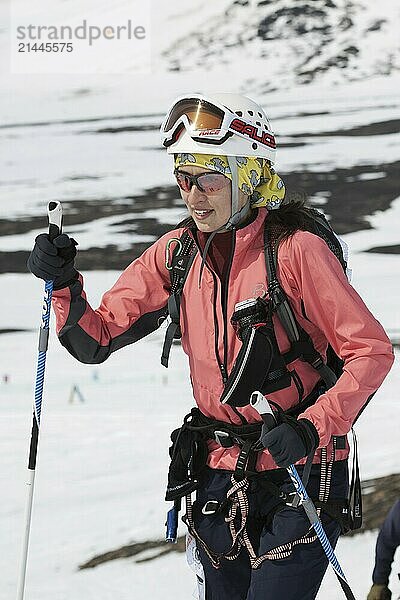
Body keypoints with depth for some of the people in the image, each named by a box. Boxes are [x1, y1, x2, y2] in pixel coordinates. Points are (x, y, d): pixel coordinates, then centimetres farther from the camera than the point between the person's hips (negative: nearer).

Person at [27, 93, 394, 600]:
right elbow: (97, 339, 6)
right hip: (218, 471, 5)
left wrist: (312, 429, -26)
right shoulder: (176, 254, 3)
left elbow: (371, 351, -14)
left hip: (299, 471, -5)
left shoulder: (295, 249, -14)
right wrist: (63, 286, -12)